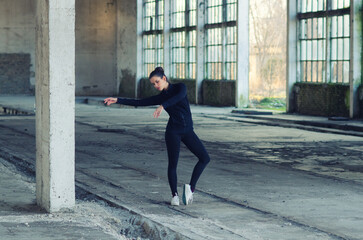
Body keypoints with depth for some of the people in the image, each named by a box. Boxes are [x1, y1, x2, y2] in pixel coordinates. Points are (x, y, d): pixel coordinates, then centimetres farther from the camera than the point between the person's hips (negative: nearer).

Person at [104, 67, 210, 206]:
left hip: (188, 131, 0)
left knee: (205, 158, -9)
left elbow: (179, 97, -26)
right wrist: (117, 100, -4)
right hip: (173, 131, 0)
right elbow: (138, 102, 3)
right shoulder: (160, 98, 4)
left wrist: (163, 106, -41)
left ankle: (191, 187, 2)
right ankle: (174, 195, 13)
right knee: (173, 164, -1)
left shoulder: (180, 87, -3)